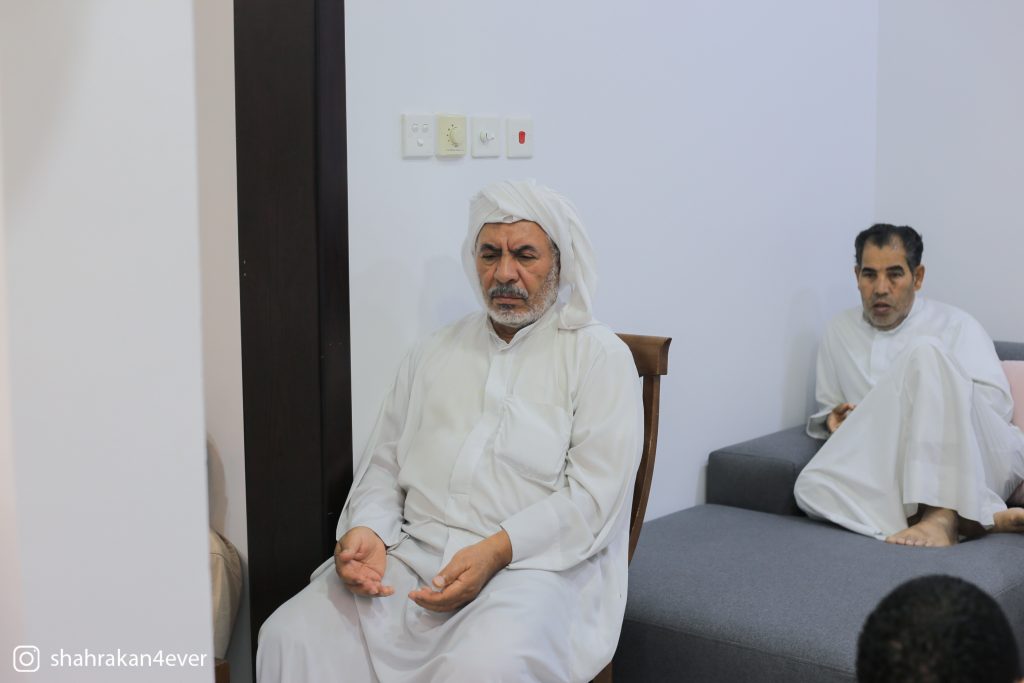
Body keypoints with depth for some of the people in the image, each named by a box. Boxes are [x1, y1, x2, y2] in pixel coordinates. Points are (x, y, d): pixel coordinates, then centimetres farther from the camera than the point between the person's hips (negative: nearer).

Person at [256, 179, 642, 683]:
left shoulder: (599, 356, 4)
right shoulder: (434, 354, 20)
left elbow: (594, 495, -6)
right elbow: (384, 465, 18)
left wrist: (495, 550, -18)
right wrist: (367, 530, -4)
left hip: (534, 563, -4)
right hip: (413, 553, 4)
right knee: (290, 637, -20)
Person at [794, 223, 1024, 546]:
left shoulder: (955, 325, 8)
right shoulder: (839, 332, 16)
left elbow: (997, 401, -3)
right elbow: (827, 410, 24)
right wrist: (833, 419, -1)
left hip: (982, 463, -2)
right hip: (906, 471, 3)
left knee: (924, 352, -29)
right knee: (812, 487, -30)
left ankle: (942, 516, -37)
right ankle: (978, 517, -29)